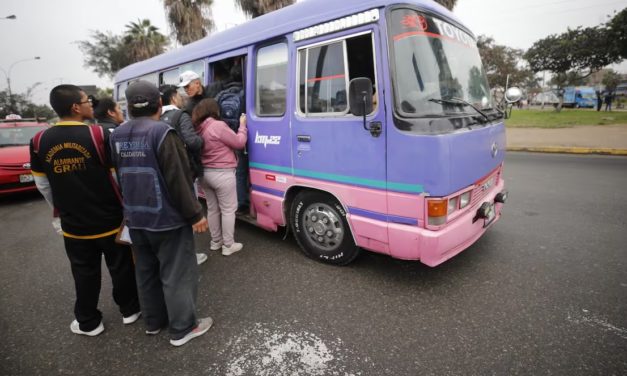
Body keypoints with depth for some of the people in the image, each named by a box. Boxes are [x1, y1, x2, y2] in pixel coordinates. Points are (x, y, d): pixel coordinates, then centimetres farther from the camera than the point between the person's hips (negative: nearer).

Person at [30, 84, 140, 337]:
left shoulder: (40, 141, -3)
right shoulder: (99, 134, -16)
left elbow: (42, 184, 7)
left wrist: (59, 208, 22)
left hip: (73, 223, 3)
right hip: (110, 219, -3)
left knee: (85, 274, 17)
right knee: (121, 267, 15)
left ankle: (88, 322, 32)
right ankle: (129, 309, 33)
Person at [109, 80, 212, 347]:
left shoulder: (117, 136, 6)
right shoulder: (161, 132, -18)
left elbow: (118, 177, 15)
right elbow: (177, 180, -21)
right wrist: (195, 214, -14)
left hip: (135, 219, 8)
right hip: (167, 218, -7)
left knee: (146, 272, 20)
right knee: (176, 274, 5)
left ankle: (153, 321, 35)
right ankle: (183, 328, 17)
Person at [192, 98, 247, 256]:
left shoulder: (197, 128, 5)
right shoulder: (218, 125, -17)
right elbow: (239, 143, -10)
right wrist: (242, 125, 4)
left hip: (205, 173, 8)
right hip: (222, 174, -8)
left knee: (212, 209, 17)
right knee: (228, 210, 3)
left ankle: (215, 241, 29)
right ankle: (228, 245, 9)